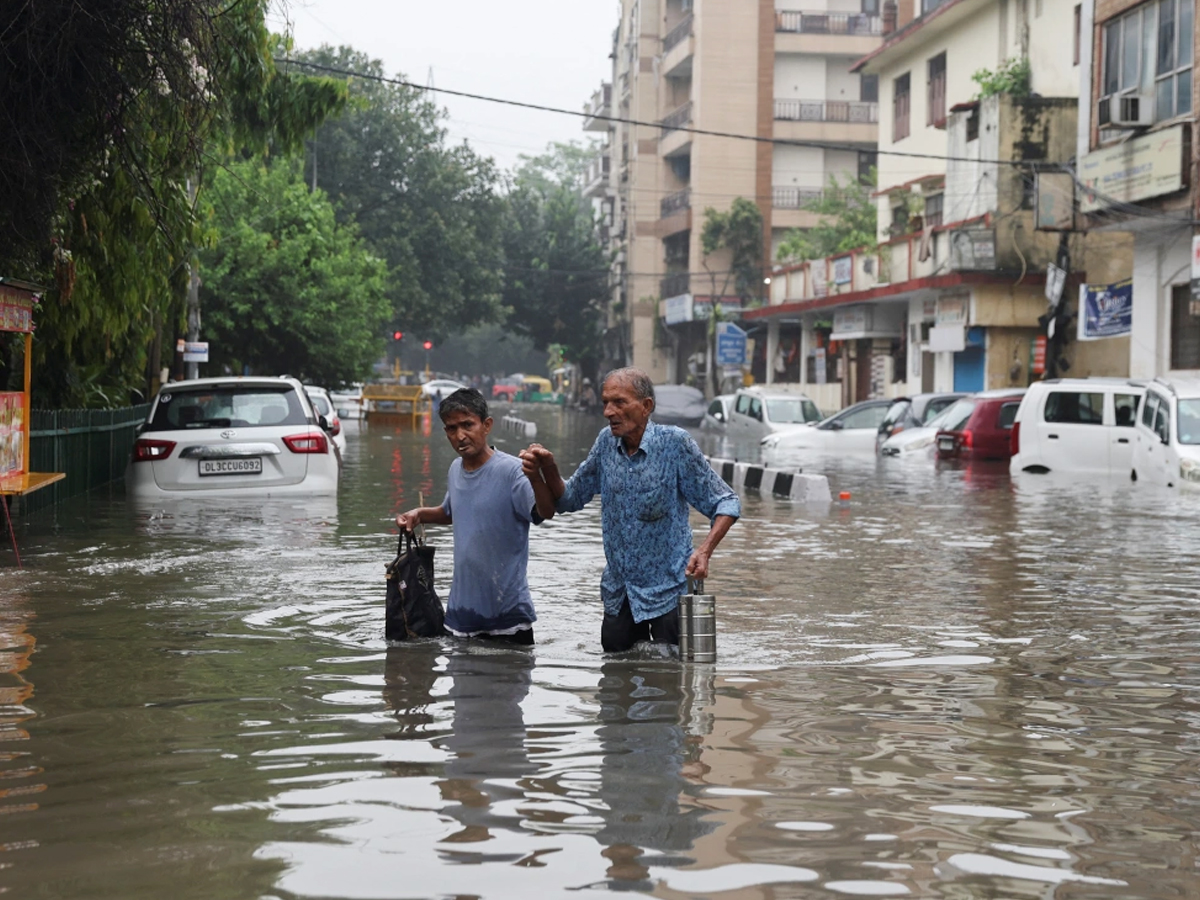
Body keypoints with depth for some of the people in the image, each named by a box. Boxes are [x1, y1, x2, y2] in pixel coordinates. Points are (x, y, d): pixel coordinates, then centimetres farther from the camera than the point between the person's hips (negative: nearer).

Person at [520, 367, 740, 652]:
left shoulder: (674, 443, -14)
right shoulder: (607, 442, 1)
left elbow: (725, 503, -11)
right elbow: (570, 500, 12)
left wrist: (704, 551, -27)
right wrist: (548, 469, -8)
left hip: (668, 589, -5)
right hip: (618, 592, 5)